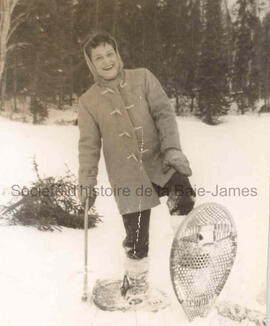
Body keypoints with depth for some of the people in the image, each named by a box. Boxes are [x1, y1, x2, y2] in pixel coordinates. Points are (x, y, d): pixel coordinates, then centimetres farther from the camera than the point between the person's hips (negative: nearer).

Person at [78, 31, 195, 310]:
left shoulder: (143, 78, 2)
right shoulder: (88, 101, 4)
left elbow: (164, 112, -4)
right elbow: (89, 145, 7)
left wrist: (172, 148, -18)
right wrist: (87, 182, 3)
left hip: (159, 160, 1)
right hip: (128, 177, 0)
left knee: (184, 198, -27)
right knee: (136, 239, 3)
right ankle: (136, 287, 27)